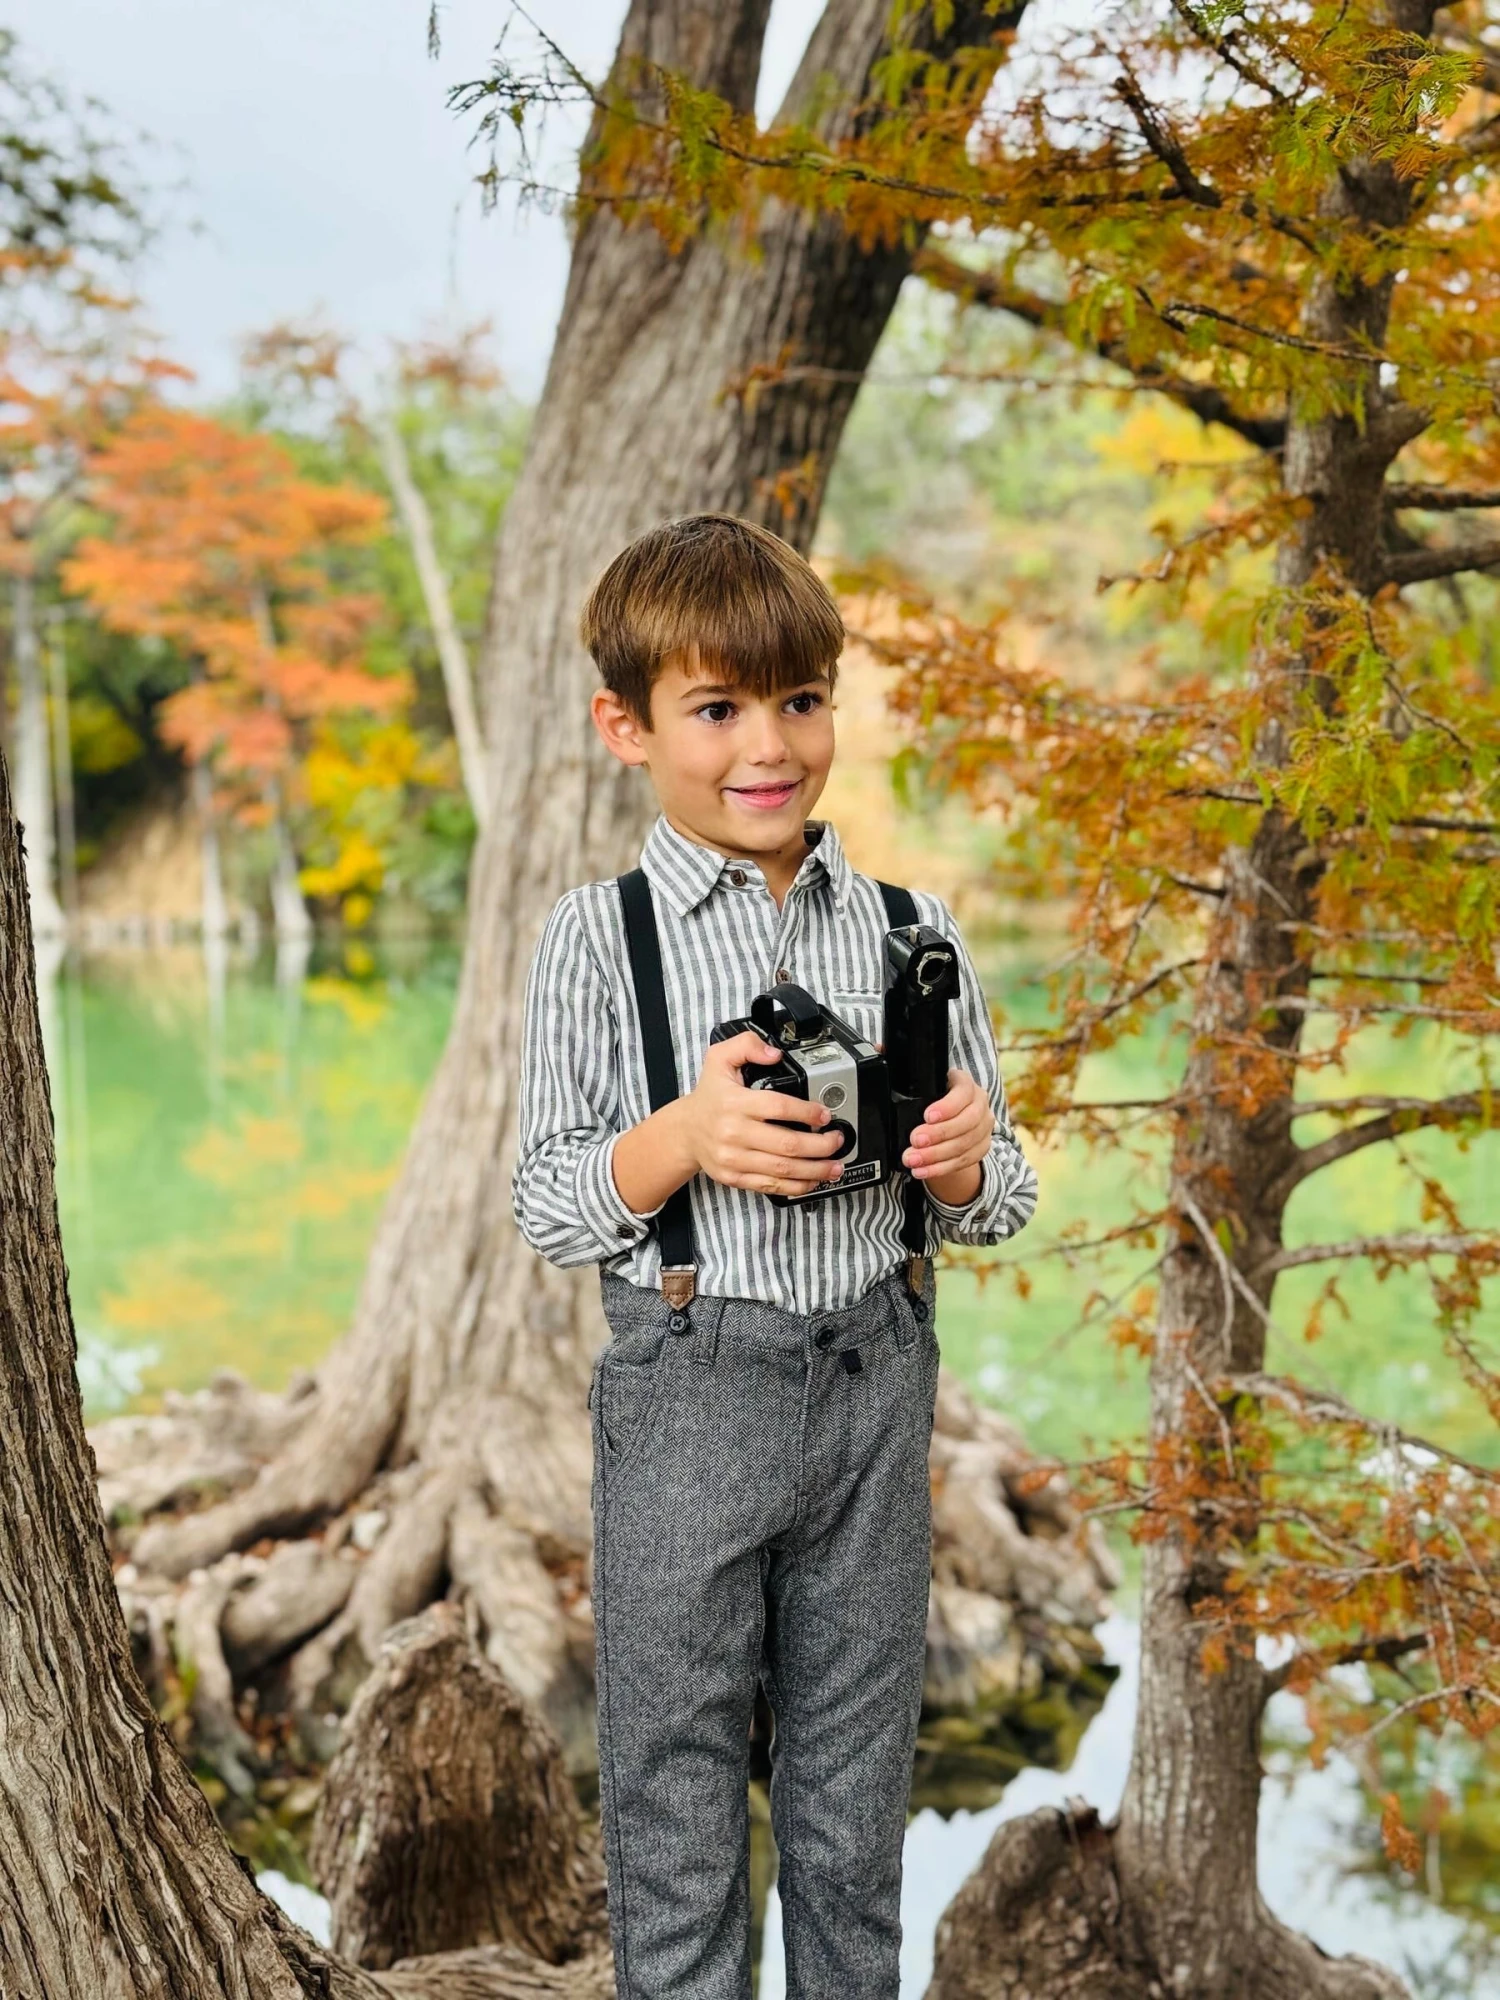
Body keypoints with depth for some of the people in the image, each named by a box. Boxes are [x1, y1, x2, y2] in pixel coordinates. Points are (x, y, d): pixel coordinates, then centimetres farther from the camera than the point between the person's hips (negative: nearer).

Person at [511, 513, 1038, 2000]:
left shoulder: (911, 928, 4)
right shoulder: (599, 938, -4)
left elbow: (992, 1205, 10)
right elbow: (546, 1208, -4)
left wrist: (968, 1161, -13)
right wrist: (687, 1136, -21)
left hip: (875, 1381, 3)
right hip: (688, 1389, -2)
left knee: (856, 1795, 15)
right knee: (675, 1785, 9)